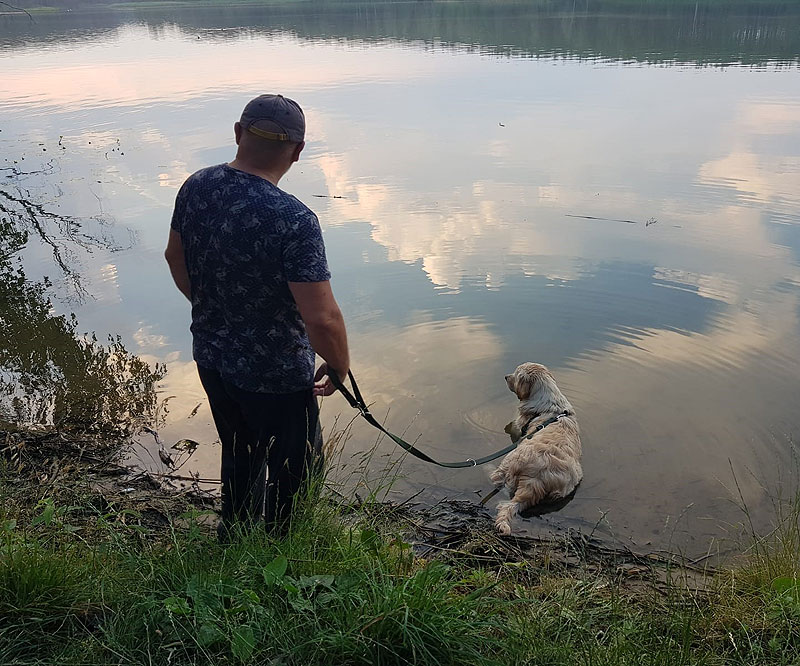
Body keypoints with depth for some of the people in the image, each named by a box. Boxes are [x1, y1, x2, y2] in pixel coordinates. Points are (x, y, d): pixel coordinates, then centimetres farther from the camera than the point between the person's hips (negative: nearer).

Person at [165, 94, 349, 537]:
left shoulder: (196, 187, -8)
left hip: (210, 356, 7)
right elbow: (321, 318, -30)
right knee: (291, 474, 19)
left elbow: (175, 258, 9)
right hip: (274, 375, -7)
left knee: (239, 454, 30)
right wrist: (339, 367, -9)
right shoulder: (293, 221, -30)